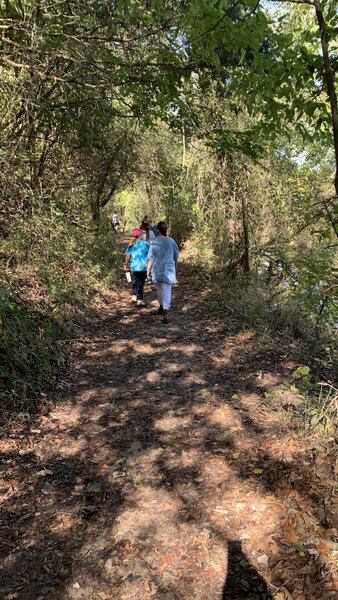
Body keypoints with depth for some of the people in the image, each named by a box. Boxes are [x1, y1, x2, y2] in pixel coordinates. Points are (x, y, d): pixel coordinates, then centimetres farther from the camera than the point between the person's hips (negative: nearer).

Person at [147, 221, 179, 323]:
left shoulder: (155, 242, -9)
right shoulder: (171, 241, -4)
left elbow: (150, 257, -8)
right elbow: (176, 256, 7)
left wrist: (148, 270, 1)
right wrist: (175, 267, 23)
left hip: (157, 270, 0)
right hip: (169, 270, 0)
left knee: (160, 289, 22)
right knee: (167, 291, -1)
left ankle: (161, 307, 40)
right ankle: (165, 315, -10)